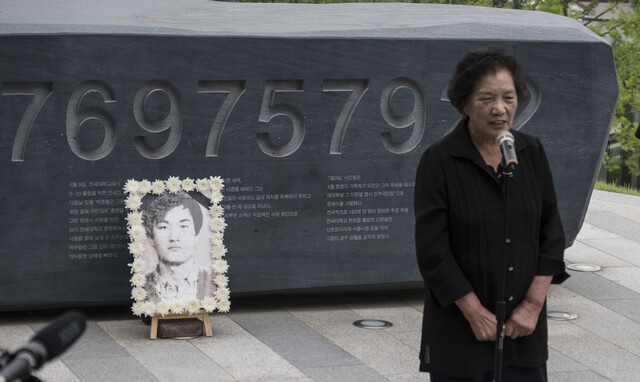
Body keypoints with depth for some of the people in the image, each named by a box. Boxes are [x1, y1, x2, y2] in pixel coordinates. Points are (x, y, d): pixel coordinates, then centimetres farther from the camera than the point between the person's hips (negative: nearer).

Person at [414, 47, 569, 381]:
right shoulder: (438, 162, -12)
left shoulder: (531, 153, 2)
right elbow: (433, 251, -13)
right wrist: (476, 314, -14)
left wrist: (533, 304, -5)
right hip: (459, 325, -4)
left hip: (524, 325, 4)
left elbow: (551, 234, 4)